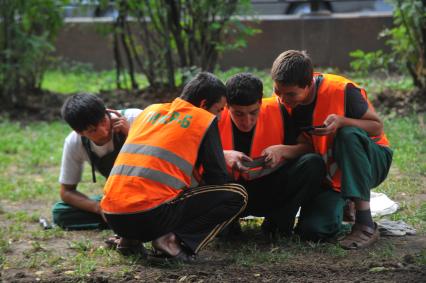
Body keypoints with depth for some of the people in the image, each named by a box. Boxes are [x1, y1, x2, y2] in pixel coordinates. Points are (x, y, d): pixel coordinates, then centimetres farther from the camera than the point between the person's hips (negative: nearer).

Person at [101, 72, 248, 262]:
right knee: (237, 196, 4)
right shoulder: (205, 120, 6)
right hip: (151, 216, -7)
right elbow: (218, 178, 7)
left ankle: (129, 239, 14)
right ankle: (174, 241, -12)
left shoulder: (150, 111, 22)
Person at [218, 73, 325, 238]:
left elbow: (308, 148, -7)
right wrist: (223, 155, -33)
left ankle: (278, 221, -10)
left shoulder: (276, 111, -8)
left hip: (271, 193, 1)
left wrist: (282, 150, -25)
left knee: (314, 164, -22)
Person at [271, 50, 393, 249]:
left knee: (349, 134, -37)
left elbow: (377, 128, -15)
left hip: (366, 160, -3)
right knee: (313, 229, -23)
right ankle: (342, 205, 17)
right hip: (328, 175, 3)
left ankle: (366, 225, -33)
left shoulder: (341, 90, -23)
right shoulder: (282, 101, -9)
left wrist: (342, 122, -33)